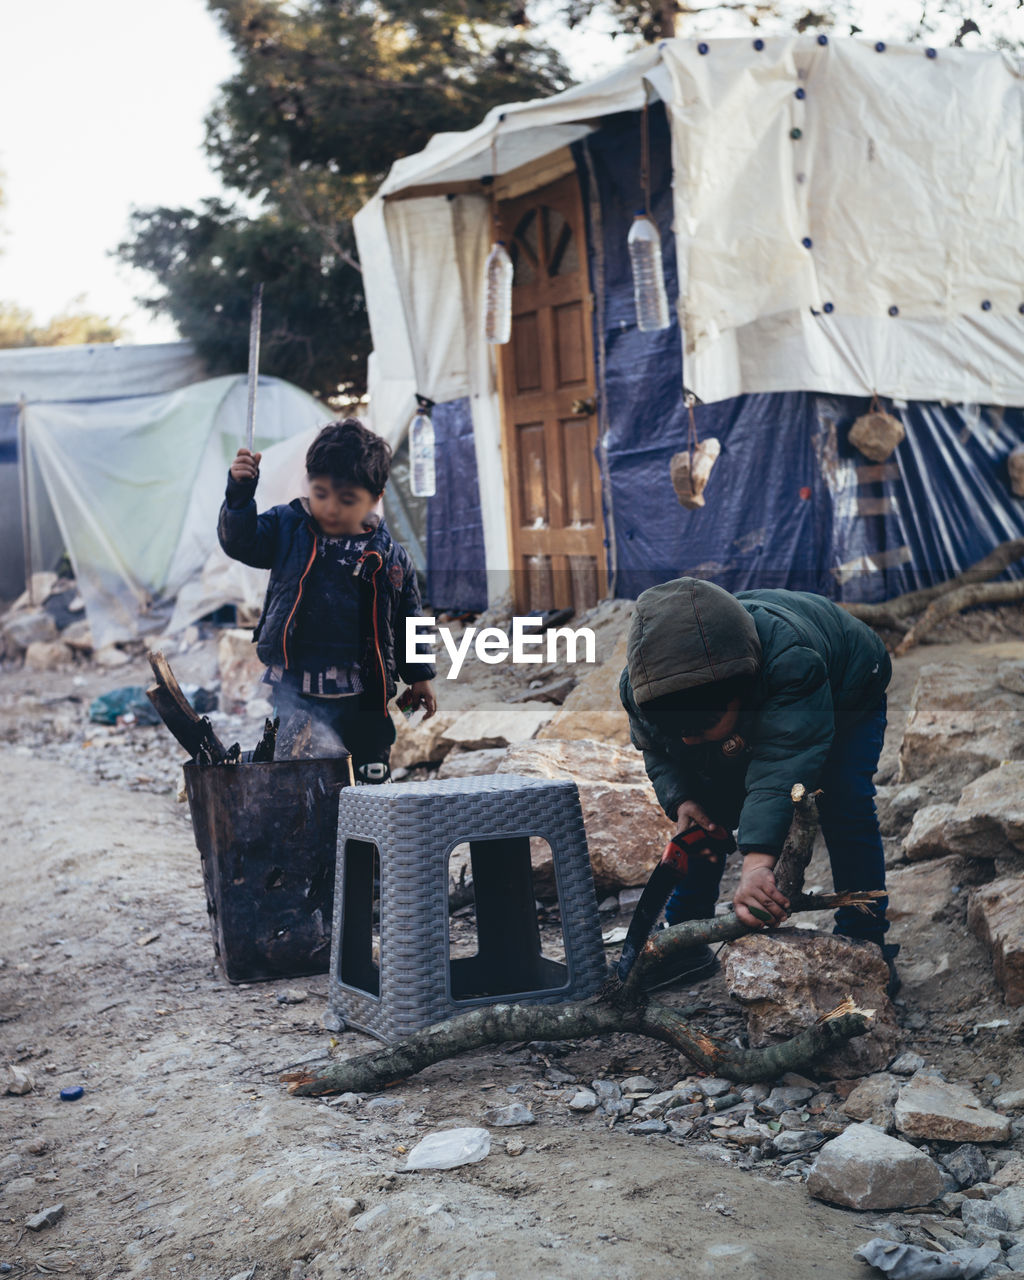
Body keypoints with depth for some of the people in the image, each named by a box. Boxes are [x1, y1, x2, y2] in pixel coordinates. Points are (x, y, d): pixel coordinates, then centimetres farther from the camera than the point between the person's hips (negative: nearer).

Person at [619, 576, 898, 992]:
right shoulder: (640, 687, -33)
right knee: (709, 810, -2)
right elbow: (658, 751, -11)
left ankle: (865, 943, -6)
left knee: (845, 805, -22)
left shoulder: (791, 662, -52)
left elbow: (780, 768, -60)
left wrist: (757, 861, -72)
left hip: (845, 696, -4)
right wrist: (682, 801, -30)